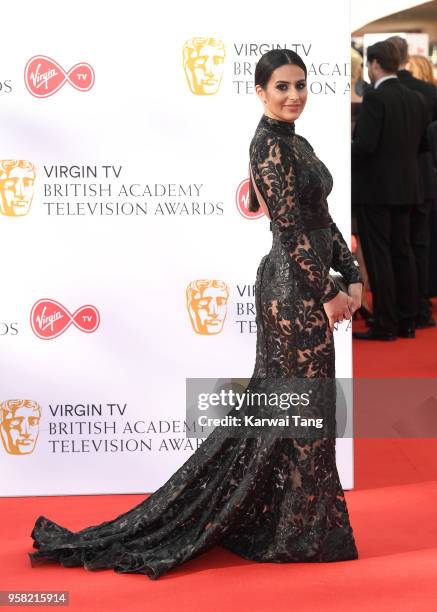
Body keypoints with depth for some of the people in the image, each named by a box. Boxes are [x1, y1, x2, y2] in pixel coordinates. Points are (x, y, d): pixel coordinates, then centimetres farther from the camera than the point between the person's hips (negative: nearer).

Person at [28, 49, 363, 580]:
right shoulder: (269, 143, -14)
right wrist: (328, 293, -16)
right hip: (296, 289, -10)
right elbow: (292, 228, -19)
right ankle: (303, 532, 15)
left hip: (305, 288, 10)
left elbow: (323, 219, 16)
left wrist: (352, 277, 8)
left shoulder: (297, 144, 15)